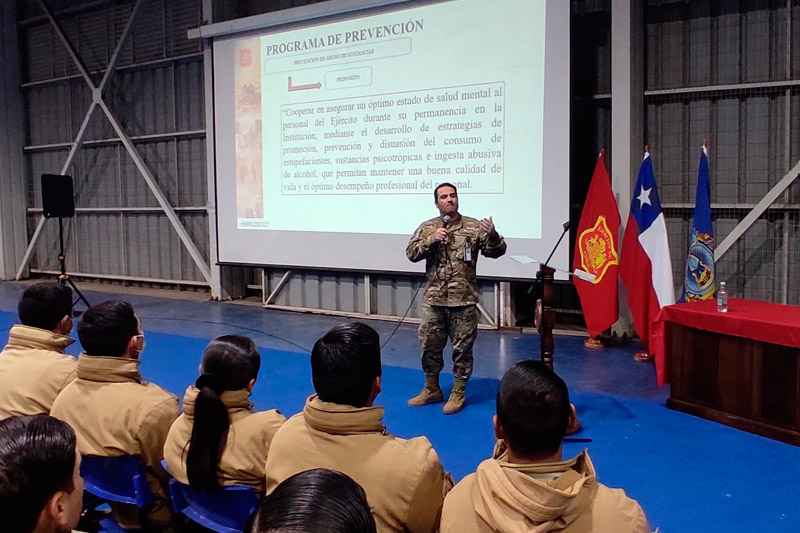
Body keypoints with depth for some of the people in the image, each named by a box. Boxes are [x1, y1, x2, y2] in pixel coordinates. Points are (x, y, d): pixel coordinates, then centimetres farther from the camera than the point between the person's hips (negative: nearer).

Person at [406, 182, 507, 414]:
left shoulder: (473, 227, -2)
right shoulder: (427, 227, 5)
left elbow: (496, 252, -7)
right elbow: (411, 253, -2)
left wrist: (493, 236, -29)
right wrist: (431, 239, -17)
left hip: (463, 300, -2)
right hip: (433, 300, 3)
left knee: (462, 348, 6)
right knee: (430, 346, 12)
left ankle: (458, 393, 20)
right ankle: (432, 389, 29)